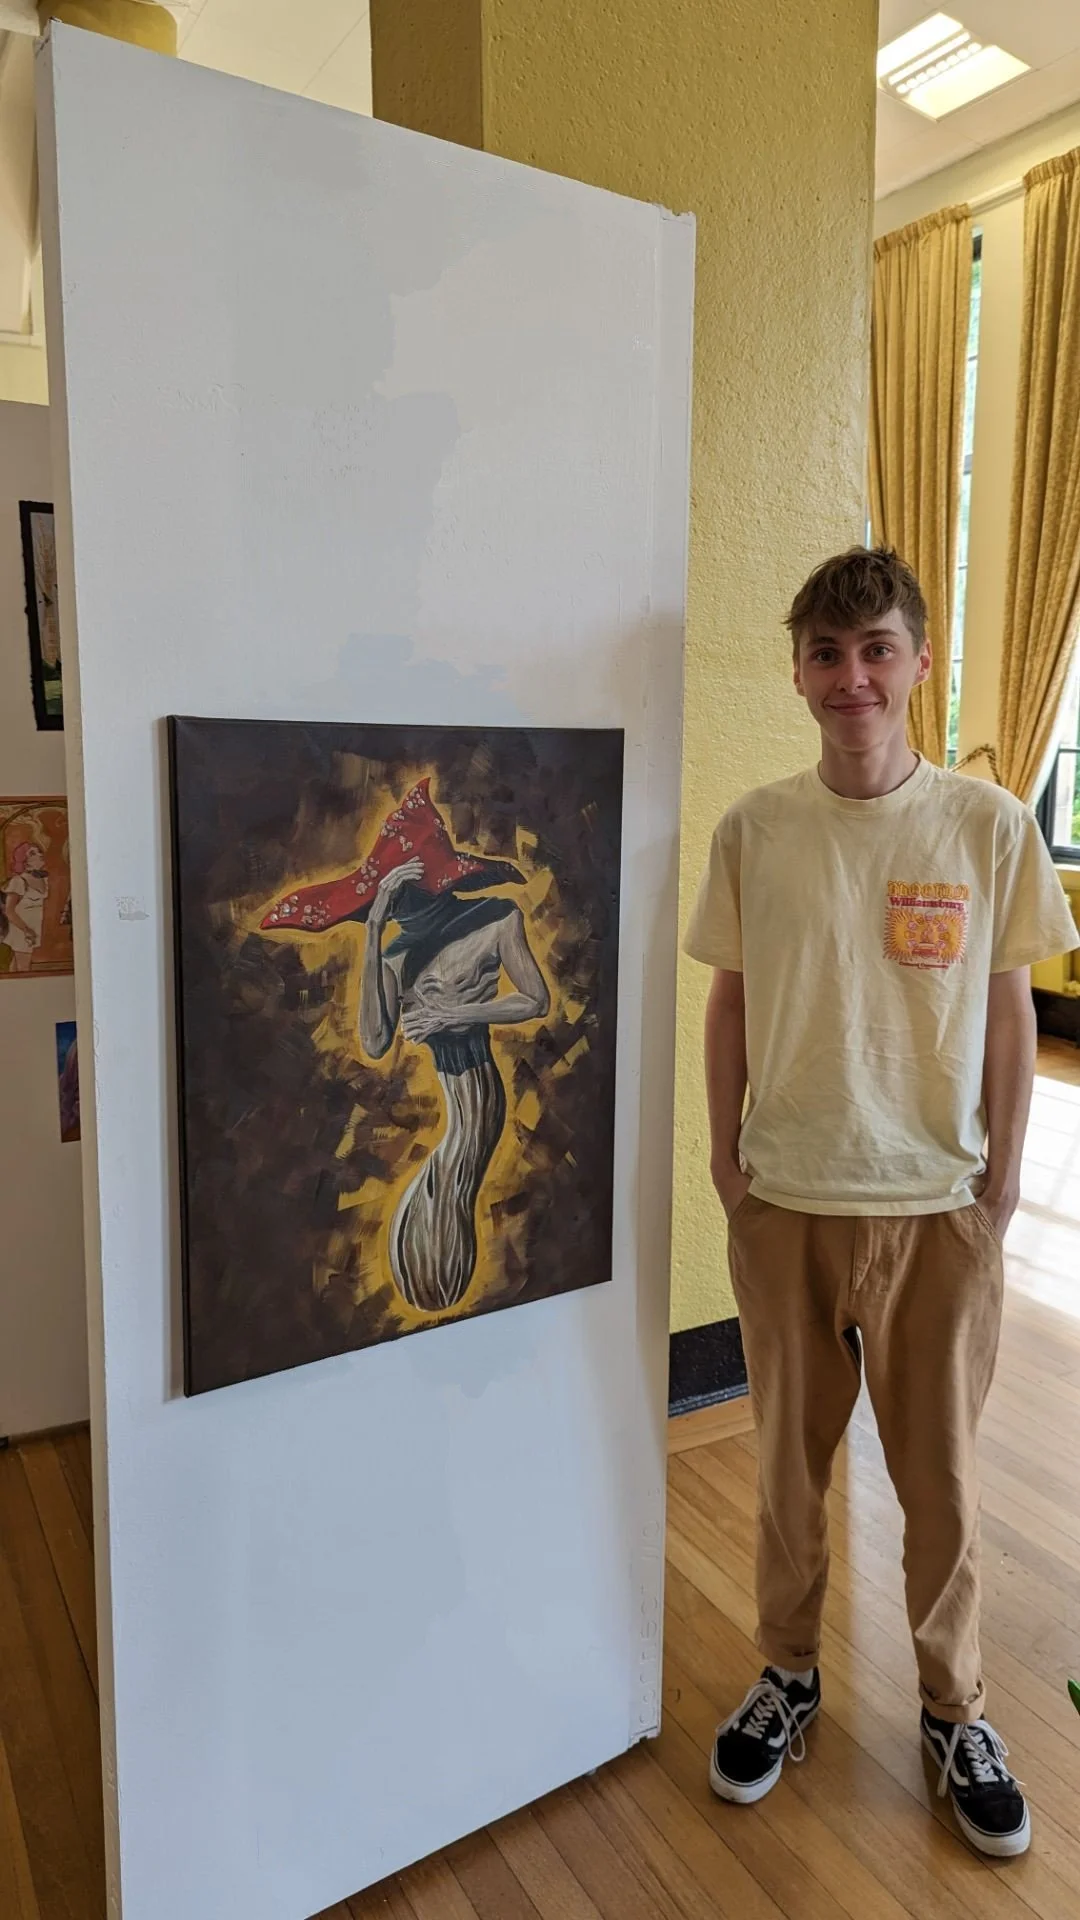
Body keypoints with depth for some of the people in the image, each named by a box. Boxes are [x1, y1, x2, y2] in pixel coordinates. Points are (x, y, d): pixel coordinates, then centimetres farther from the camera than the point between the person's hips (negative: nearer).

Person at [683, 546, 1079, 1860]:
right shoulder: (754, 830, -4)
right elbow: (732, 1001, 3)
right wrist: (727, 1157, 2)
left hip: (936, 1206, 0)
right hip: (786, 1205, 1)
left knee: (941, 1475, 15)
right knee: (789, 1458, 17)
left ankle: (954, 1709, 41)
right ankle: (788, 1677, 42)